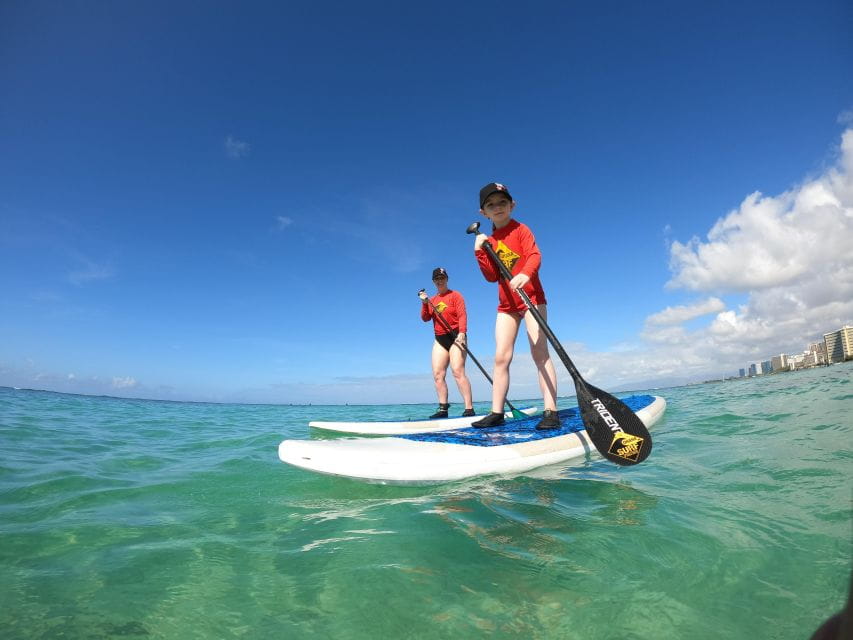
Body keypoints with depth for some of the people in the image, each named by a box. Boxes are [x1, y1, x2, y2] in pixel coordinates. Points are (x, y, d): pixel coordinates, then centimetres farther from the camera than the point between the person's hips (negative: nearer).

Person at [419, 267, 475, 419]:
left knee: (458, 371, -17)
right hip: (440, 339, 6)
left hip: (455, 337, -6)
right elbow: (425, 318, 6)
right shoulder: (432, 300, 17)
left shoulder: (455, 295, 1)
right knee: (438, 374, -1)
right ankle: (443, 408, 3)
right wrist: (424, 303, -10)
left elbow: (462, 315, -10)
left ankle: (469, 409, -18)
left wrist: (462, 333, -24)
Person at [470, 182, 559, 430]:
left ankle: (550, 412, -9)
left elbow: (535, 255, -19)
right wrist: (480, 252, -6)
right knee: (501, 357, 1)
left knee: (540, 353, -10)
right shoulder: (489, 241, 13)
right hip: (506, 304, 6)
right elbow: (492, 276, 5)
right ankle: (496, 413, 5)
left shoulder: (521, 230, -2)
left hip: (531, 298, -5)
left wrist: (525, 273, -40)